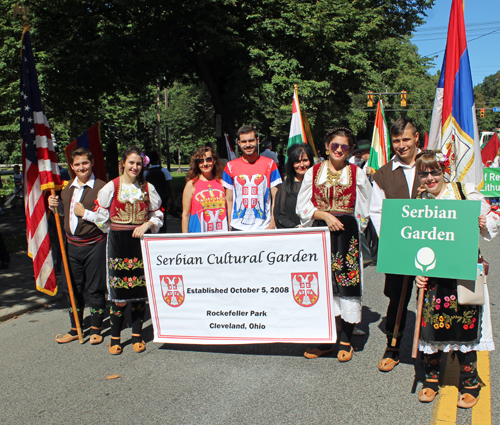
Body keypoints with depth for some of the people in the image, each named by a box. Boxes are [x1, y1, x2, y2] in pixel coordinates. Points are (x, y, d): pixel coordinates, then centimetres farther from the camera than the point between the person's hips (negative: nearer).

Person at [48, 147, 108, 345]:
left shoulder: (101, 187, -11)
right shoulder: (67, 187, 10)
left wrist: (86, 213, -19)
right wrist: (56, 205, 5)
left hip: (94, 245, -6)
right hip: (72, 245, 6)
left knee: (95, 289, 5)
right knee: (74, 288, 14)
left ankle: (95, 329, 21)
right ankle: (75, 329, 28)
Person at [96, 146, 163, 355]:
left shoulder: (147, 188, 5)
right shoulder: (111, 187, 0)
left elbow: (158, 214, 10)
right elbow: (101, 216, 6)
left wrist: (146, 225, -6)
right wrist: (117, 231, 6)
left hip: (141, 242, 2)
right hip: (118, 242, -2)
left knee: (139, 287, 5)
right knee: (118, 289, -2)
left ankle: (137, 335, 17)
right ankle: (115, 337, 11)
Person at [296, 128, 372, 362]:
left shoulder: (357, 173, 6)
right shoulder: (313, 172, 8)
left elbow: (364, 208, 9)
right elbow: (303, 206, 5)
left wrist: (342, 221, -1)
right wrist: (325, 215, -9)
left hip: (347, 233, -1)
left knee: (347, 281, -2)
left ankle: (346, 341, 11)